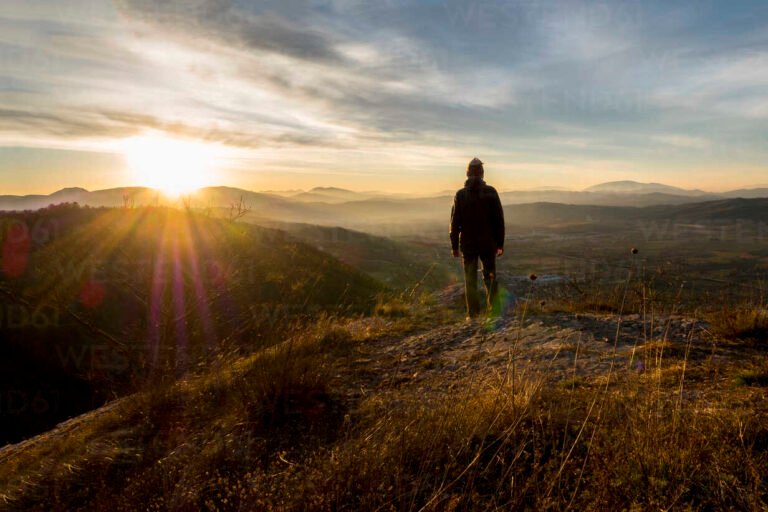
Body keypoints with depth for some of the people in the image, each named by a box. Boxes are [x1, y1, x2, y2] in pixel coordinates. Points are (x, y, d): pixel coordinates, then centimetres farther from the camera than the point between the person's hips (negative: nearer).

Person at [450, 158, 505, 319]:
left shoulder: (460, 195, -3)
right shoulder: (491, 192, -4)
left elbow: (455, 223, -2)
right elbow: (499, 220, -3)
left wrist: (454, 246, 4)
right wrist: (500, 243, 5)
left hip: (468, 244, 0)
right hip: (488, 243, 0)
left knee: (470, 279, 7)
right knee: (490, 276, 14)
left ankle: (473, 313, 7)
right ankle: (492, 306, 4)